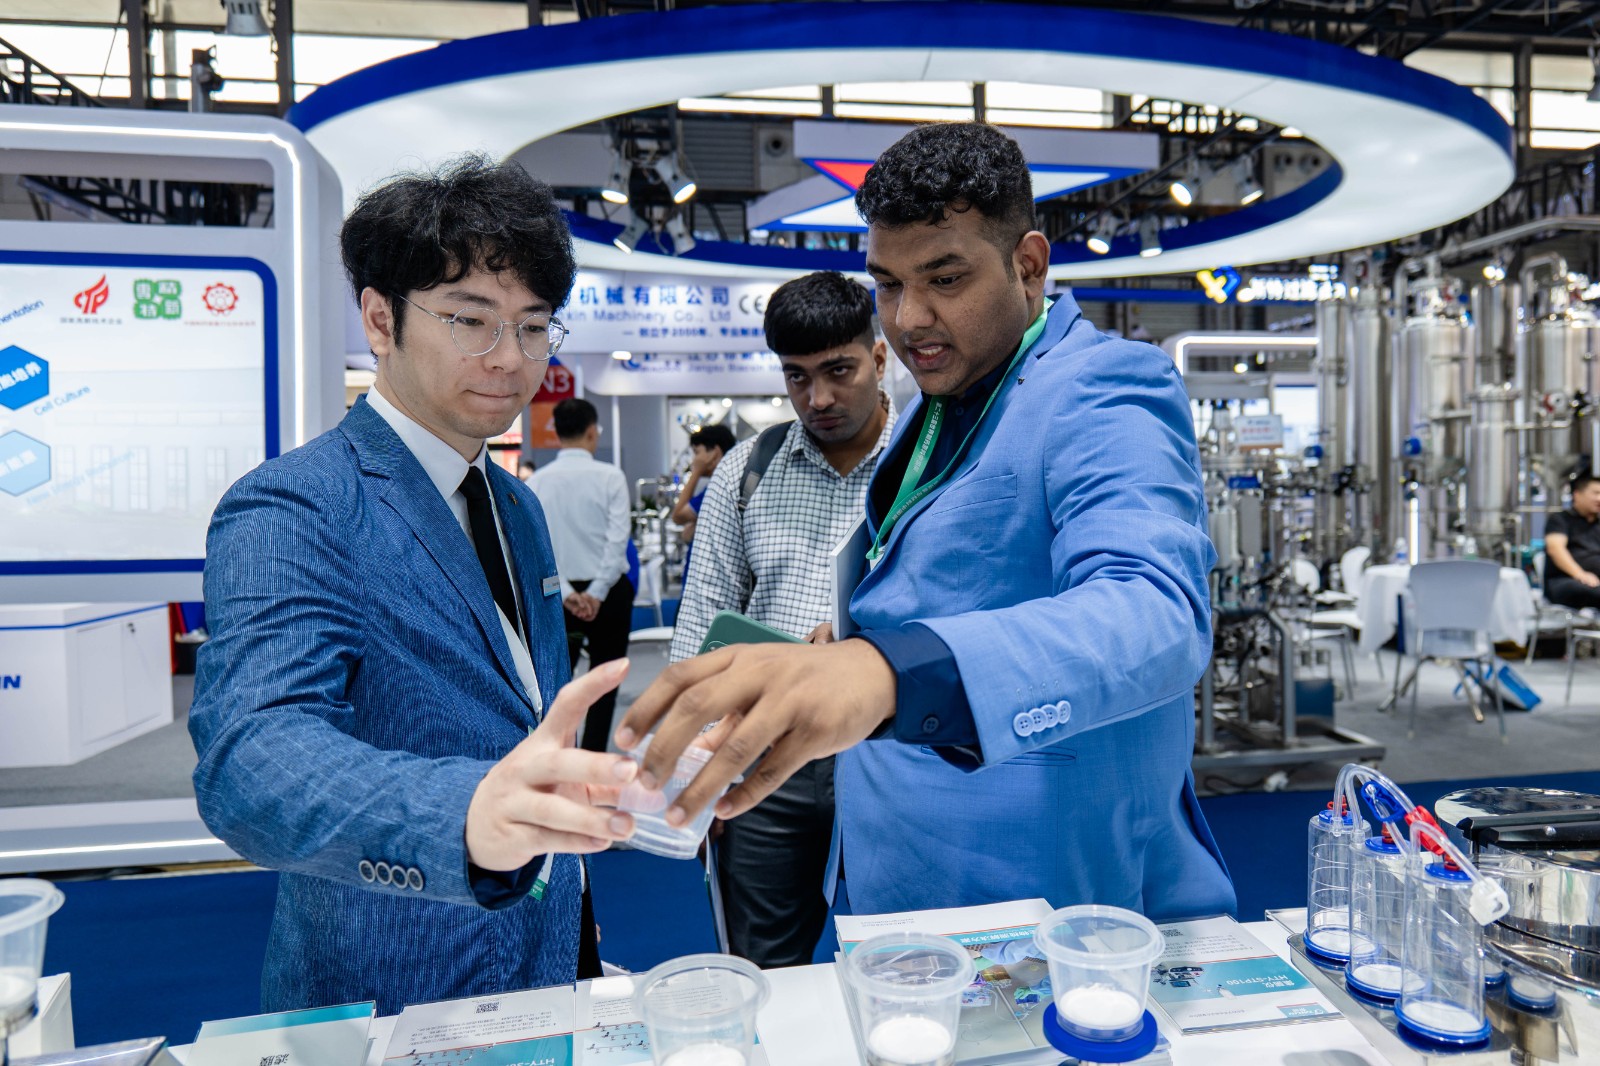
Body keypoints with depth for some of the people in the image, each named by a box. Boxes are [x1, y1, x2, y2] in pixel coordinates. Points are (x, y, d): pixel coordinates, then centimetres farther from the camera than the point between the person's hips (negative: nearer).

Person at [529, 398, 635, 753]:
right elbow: (618, 539, -15)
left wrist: (566, 593, -9)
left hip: (559, 592, 2)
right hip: (606, 591, -2)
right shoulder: (610, 477, -8)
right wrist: (597, 592, -13)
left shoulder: (536, 482, -1)